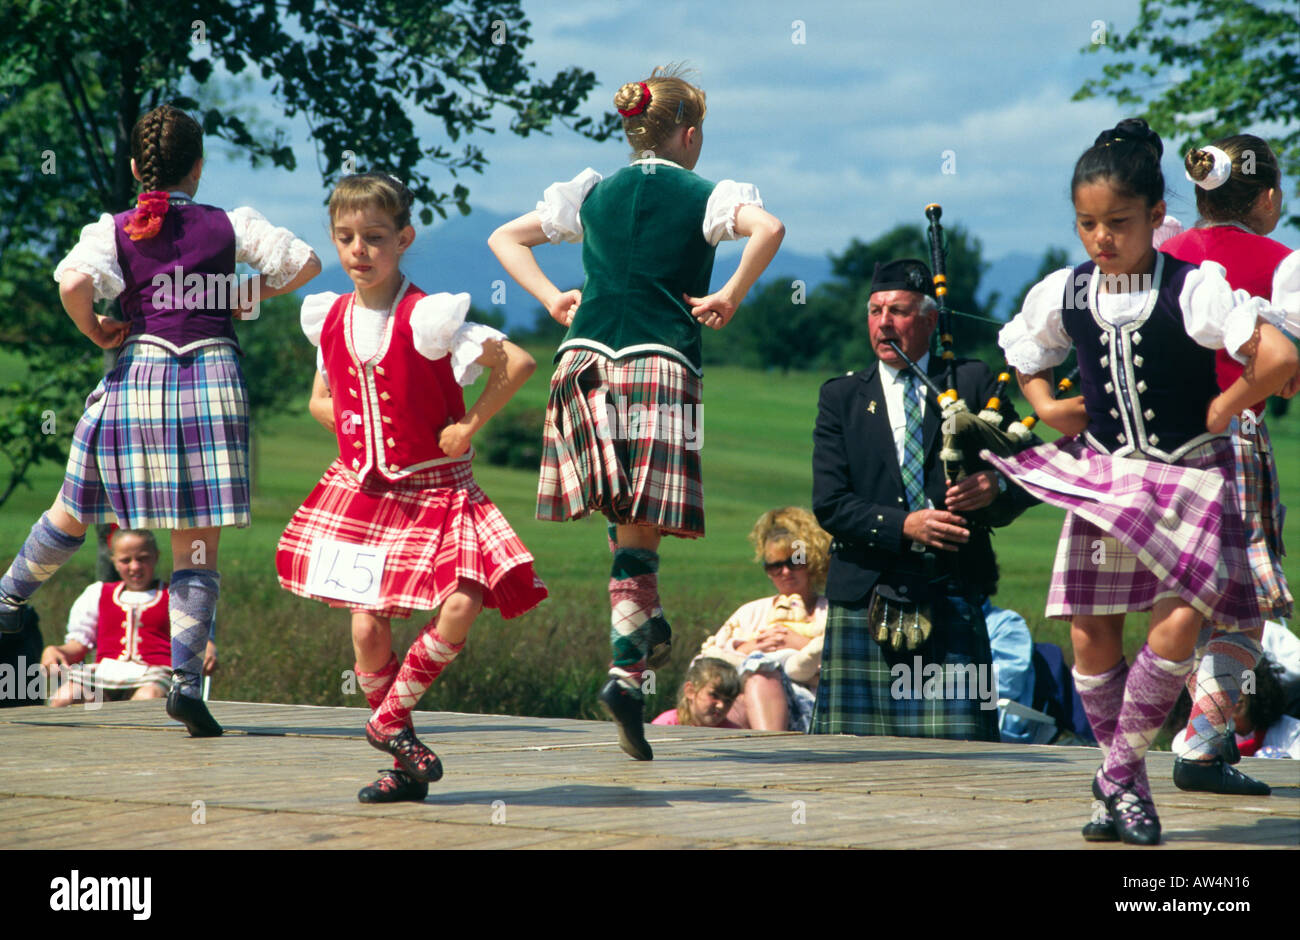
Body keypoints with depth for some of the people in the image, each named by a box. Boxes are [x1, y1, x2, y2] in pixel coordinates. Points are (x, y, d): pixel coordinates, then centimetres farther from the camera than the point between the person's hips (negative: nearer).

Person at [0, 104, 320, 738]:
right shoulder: (232, 225, 5)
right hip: (213, 376, 0)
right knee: (199, 544, 0)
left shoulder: (114, 229, 2)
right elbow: (306, 263, 4)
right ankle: (185, 677, -8)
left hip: (139, 376, 0)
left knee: (74, 513, 20)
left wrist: (93, 331, 2)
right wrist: (251, 296, 18)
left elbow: (74, 281, -16)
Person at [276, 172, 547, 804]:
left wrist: (468, 426, -13)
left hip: (435, 487, -4)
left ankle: (388, 718, 0)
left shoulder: (427, 318, -14)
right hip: (361, 489, 4)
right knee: (366, 625, -4)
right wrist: (347, 424, 1)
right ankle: (405, 762, 11)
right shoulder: (331, 319, 3)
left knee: (460, 609, -21)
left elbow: (517, 363, -17)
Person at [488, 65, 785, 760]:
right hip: (661, 364, -3)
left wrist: (551, 299, 16)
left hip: (587, 361, 3)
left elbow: (504, 239, 22)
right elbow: (769, 229, -15)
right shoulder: (702, 197, 5)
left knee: (625, 513, 20)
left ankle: (649, 624, 15)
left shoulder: (594, 196, 18)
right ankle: (626, 673, -15)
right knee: (640, 526, -5)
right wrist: (729, 298, -5)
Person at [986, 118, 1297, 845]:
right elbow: (1023, 353, 21)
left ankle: (1120, 773, 0)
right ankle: (1127, 786, 17)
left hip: (1187, 476, -4)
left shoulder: (1193, 289, -18)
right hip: (1104, 477, 5)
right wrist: (1046, 404, 5)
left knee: (1178, 623, -18)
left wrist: (1225, 408, -16)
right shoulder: (1063, 295, -1)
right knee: (1092, 634, 1)